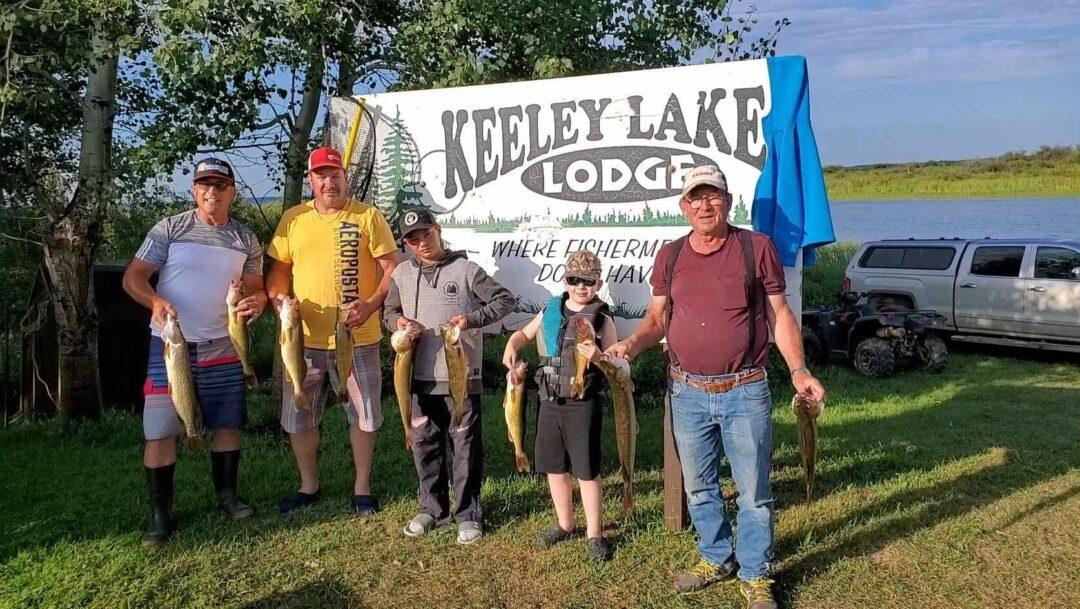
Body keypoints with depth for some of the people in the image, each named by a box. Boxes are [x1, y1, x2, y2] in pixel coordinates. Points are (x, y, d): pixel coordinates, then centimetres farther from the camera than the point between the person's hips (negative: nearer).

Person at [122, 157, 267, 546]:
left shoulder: (246, 240, 8)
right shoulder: (170, 229, -1)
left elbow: (256, 289, 12)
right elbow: (133, 277, -4)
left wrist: (257, 301, -12)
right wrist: (155, 301, -25)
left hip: (222, 348, 3)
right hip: (171, 345, -3)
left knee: (227, 424, 9)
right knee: (160, 430, -2)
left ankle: (227, 495, 26)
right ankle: (160, 515, 8)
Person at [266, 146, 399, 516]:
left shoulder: (368, 216, -1)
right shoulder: (293, 219, 8)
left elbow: (393, 268, -4)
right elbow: (278, 270, 13)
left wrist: (371, 304, -18)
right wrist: (278, 300, -7)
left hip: (358, 338, -3)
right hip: (305, 338, 3)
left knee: (363, 415, 7)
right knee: (298, 416, 11)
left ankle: (362, 488, 24)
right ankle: (308, 486, 30)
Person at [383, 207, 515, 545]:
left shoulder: (465, 269, -4)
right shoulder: (402, 273, 8)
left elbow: (504, 300, -2)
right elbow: (389, 310, 20)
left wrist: (473, 319, -16)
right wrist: (397, 320, -3)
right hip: (418, 377, 4)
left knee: (466, 445, 3)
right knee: (424, 444, 13)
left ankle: (467, 514, 14)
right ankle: (432, 508, 28)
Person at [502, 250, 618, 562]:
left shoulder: (602, 318, -6)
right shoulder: (550, 310, 6)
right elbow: (525, 333, 22)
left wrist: (598, 357, -28)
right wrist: (512, 344, 1)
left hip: (583, 405, -5)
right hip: (549, 402, 5)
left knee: (587, 471, 2)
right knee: (554, 467, 15)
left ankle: (594, 534, 16)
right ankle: (564, 524, 33)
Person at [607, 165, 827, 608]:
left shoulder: (757, 247, -4)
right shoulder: (670, 255, 5)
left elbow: (779, 314, 0)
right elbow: (657, 317, 9)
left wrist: (798, 370, -12)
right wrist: (631, 344, -11)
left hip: (745, 392, -3)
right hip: (687, 392, 3)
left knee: (753, 491, 6)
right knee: (699, 487, 17)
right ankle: (716, 558, 37)